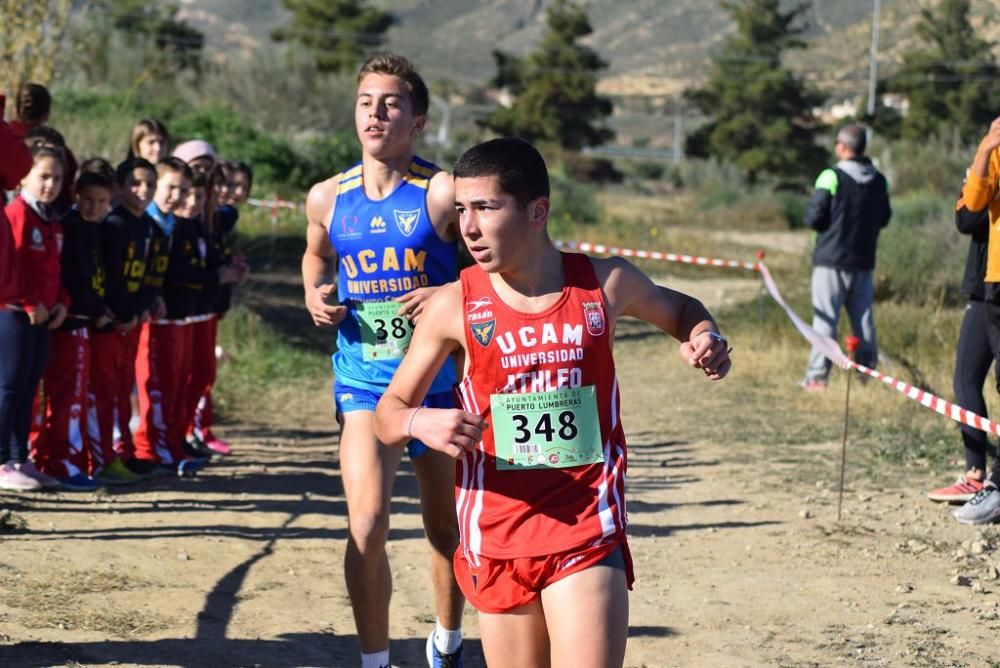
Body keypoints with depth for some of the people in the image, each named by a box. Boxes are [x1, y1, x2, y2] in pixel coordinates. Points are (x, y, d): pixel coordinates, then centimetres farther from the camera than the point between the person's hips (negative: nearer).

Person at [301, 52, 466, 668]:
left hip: (439, 379, -1)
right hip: (364, 380, 1)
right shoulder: (328, 198, 1)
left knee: (446, 529, 14)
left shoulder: (444, 192, -11)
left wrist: (454, 295, -22)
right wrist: (315, 295, 2)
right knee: (367, 527, -15)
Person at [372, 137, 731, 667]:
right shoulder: (453, 307, -4)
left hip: (587, 537, -1)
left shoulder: (607, 283, -2)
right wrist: (418, 423, -19)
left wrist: (703, 338, -2)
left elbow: (678, 310, 20)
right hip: (497, 539, 1)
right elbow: (387, 414, 4)